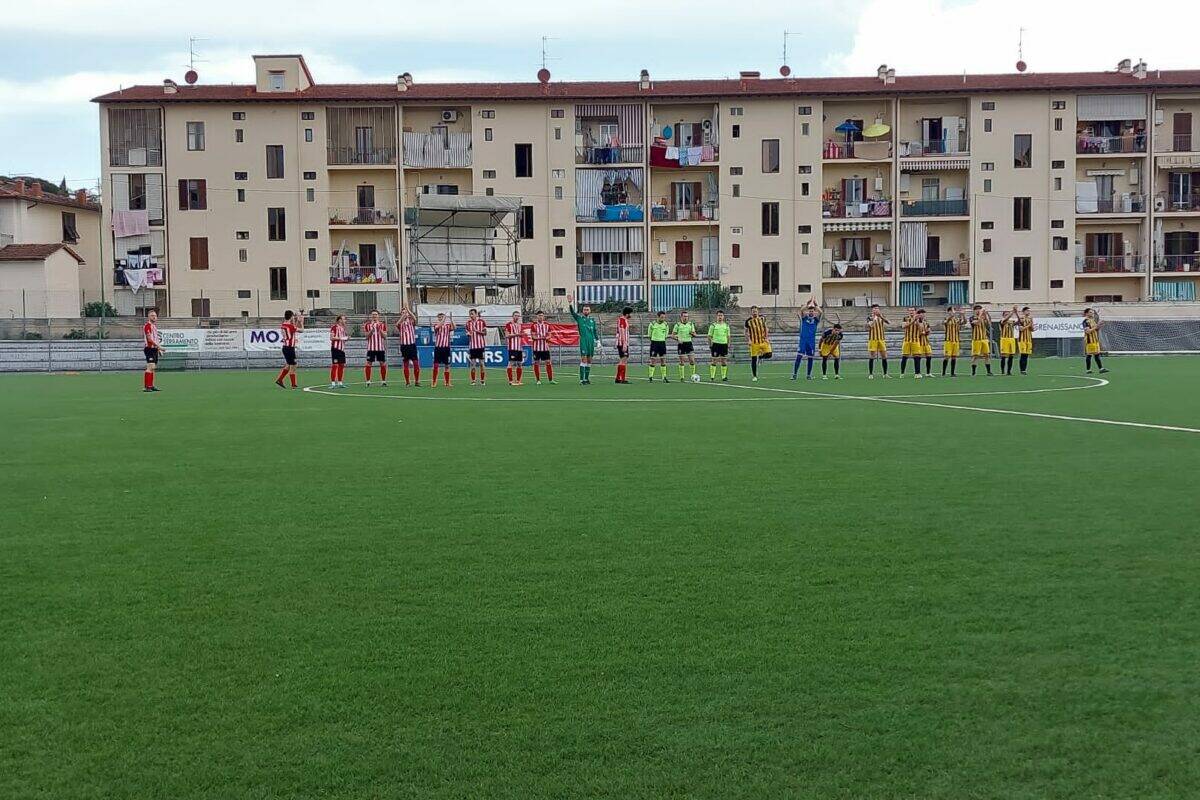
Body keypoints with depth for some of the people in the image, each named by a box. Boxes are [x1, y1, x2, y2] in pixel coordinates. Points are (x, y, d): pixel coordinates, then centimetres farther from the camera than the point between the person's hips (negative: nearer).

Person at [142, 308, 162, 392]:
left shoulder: (154, 326, 19)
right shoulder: (147, 325, -11)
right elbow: (149, 339, -19)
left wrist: (158, 349, 21)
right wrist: (159, 346, -21)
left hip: (154, 349, 10)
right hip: (149, 348, -10)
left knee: (153, 367, 13)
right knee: (150, 367, -16)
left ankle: (151, 386, 19)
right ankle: (145, 387, -19)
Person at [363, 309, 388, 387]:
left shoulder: (382, 324, 7)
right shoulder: (367, 325, 5)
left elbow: (385, 337, 2)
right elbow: (367, 337, 1)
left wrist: (380, 330, -12)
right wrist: (371, 331, -16)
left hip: (381, 347, 1)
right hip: (371, 347, -1)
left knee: (383, 364, 0)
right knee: (369, 364, -5)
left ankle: (383, 381, 9)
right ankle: (368, 381, 1)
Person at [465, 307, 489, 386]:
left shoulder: (482, 321, -2)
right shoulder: (468, 323, 7)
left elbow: (485, 333, -2)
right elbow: (468, 333, 16)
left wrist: (477, 331, -15)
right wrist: (468, 334, -7)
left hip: (480, 345, -2)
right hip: (472, 345, 2)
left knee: (481, 363, 0)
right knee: (472, 363, 1)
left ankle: (482, 381, 8)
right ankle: (473, 381, 7)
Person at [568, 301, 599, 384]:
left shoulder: (592, 319, 14)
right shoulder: (579, 318, 5)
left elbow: (595, 331, 16)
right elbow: (572, 313, -9)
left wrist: (598, 340, 9)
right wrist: (570, 304, -23)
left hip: (591, 341, 4)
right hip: (583, 341, -4)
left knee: (589, 360, 7)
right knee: (583, 359, -11)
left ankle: (586, 378, 15)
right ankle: (581, 380, -12)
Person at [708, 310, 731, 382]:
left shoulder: (726, 325, 11)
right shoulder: (713, 325, 1)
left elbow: (728, 336, 15)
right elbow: (709, 336, 2)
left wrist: (728, 345, 8)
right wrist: (710, 345, -4)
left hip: (724, 344, 3)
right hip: (715, 344, -3)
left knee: (724, 361, 4)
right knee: (714, 361, -3)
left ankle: (724, 376, 10)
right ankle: (712, 377, 1)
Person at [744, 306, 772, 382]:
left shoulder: (762, 318, 2)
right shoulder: (748, 321, -5)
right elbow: (746, 332, 5)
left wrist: (767, 337, 3)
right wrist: (749, 340, -9)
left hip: (763, 340, 2)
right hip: (754, 342, -2)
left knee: (768, 355, -14)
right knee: (753, 359, -1)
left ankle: (760, 355, 21)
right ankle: (754, 376, 11)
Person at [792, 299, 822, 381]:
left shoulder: (815, 318, 7)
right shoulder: (804, 317, 6)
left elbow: (820, 312, -12)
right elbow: (802, 310, -14)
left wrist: (815, 304, -15)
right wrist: (808, 303, -18)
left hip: (812, 341, 2)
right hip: (803, 340, -2)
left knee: (810, 358, 6)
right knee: (799, 357, -10)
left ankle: (808, 375, 16)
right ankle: (794, 374, -10)